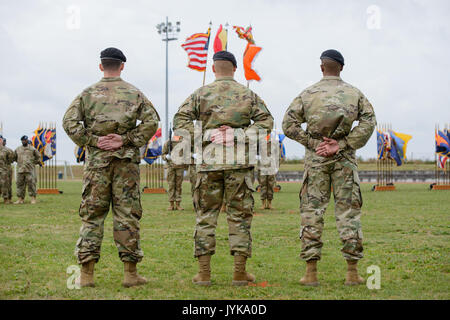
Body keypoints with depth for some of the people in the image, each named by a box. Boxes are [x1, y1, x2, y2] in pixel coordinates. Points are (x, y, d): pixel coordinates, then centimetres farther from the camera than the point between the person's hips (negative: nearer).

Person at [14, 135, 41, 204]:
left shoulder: (32, 149, 4)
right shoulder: (18, 149, 12)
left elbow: (38, 157, 14)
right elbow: (15, 158, 26)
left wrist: (34, 163, 9)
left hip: (30, 170, -3)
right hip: (20, 170, 3)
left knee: (31, 184, -7)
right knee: (20, 184, 2)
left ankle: (33, 199, -4)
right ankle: (20, 199, 6)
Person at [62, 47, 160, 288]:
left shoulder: (88, 94, 7)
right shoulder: (134, 93, 6)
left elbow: (69, 122, -5)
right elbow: (151, 121, -6)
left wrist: (94, 141, -4)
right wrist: (125, 140, -7)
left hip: (97, 160, 1)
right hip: (126, 160, 0)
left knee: (92, 214, 4)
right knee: (127, 214, 3)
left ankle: (86, 273, 0)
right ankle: (130, 273, 4)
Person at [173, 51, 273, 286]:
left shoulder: (201, 94, 6)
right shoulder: (248, 94, 7)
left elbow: (180, 120, -2)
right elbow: (266, 120, 0)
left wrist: (201, 136, -1)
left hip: (209, 162, 0)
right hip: (239, 162, 0)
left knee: (205, 216, 6)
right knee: (240, 216, 5)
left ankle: (203, 273, 6)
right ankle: (240, 273, 5)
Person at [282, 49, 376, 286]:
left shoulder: (308, 94, 3)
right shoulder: (354, 93, 4)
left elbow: (289, 124, -3)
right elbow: (368, 122, -8)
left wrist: (312, 143, -3)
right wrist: (341, 145, -10)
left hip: (316, 158, 0)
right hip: (344, 159, 0)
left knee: (312, 212, 3)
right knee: (348, 211, 4)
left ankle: (311, 273, 1)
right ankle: (352, 273, 3)